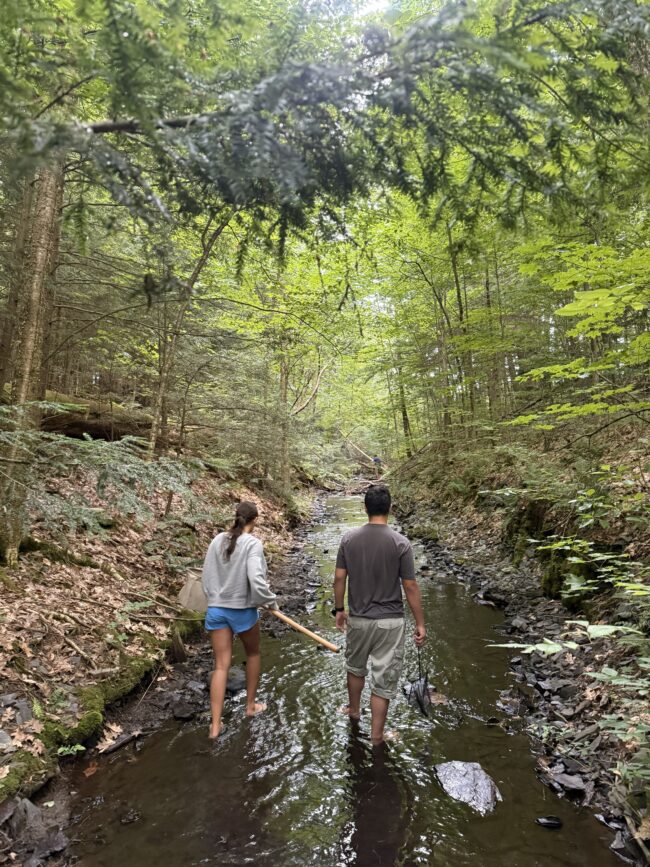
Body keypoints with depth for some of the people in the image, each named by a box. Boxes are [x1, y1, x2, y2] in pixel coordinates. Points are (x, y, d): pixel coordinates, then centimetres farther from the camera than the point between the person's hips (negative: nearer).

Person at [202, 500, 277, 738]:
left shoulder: (218, 540, -2)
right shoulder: (252, 543, -18)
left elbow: (207, 575, 4)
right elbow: (256, 581, -25)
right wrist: (271, 601, -7)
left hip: (216, 609, 4)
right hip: (242, 610, -4)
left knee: (221, 665, 11)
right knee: (253, 654, 23)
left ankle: (215, 725, 11)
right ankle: (251, 705, 36)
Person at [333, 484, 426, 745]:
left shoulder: (349, 539, -7)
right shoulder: (400, 542, -15)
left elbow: (339, 578, -2)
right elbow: (410, 587, -12)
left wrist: (339, 609, 12)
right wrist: (420, 623, -2)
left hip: (358, 618, 3)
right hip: (389, 621, -3)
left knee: (356, 666, 27)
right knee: (384, 679, 10)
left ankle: (354, 709, 49)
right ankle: (376, 738, 20)